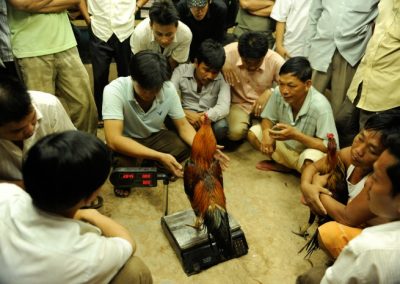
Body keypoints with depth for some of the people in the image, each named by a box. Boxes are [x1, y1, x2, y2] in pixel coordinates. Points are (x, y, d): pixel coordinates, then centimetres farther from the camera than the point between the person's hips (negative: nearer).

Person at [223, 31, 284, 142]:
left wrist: (269, 92, -30)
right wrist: (223, 64, -26)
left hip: (264, 103, 1)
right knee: (236, 132, -30)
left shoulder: (275, 60, -18)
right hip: (239, 103, -1)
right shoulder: (229, 52, -19)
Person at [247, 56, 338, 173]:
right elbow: (268, 118, 0)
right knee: (253, 133, -9)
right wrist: (266, 133, -25)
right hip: (286, 146, 6)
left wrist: (295, 135, -37)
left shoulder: (320, 106, -32)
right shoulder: (278, 93, -20)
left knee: (308, 164, -38)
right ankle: (285, 165, 4)